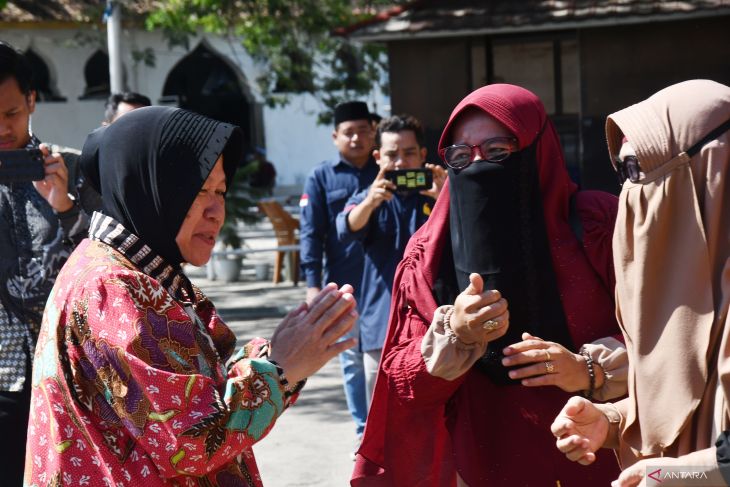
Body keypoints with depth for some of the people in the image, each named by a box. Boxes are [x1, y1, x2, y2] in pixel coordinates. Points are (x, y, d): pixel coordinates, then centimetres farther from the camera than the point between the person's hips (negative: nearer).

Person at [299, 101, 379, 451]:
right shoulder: (321, 177, 4)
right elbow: (310, 233, 0)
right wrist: (312, 283, -8)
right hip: (344, 287, 0)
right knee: (352, 360, 7)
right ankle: (365, 431, 16)